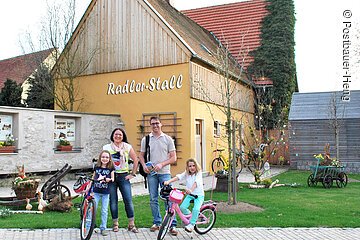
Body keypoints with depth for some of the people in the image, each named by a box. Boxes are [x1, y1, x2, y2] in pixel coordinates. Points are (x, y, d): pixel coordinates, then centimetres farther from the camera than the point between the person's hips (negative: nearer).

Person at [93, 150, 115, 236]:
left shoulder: (110, 168, -1)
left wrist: (108, 179, -21)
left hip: (105, 192, 0)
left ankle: (103, 228, 16)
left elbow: (112, 179, -1)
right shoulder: (96, 168, 3)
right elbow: (93, 178, 11)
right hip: (96, 191, 1)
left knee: (104, 211, 6)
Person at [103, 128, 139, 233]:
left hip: (124, 176, 0)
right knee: (113, 201, 3)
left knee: (128, 200, -5)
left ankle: (131, 224, 5)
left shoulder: (128, 147, 5)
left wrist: (133, 174, 5)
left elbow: (135, 160, 9)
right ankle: (115, 224, 17)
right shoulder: (106, 148, 5)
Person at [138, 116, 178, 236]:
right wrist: (144, 165, -4)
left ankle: (172, 225, 1)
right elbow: (141, 155, 15)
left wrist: (161, 164, -13)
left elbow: (173, 157, 0)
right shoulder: (145, 139, 8)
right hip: (151, 173, 2)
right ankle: (156, 223, 21)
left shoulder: (168, 139, 2)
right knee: (153, 199, 8)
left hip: (164, 172, -2)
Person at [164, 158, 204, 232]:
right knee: (182, 207, -14)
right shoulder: (186, 173, 2)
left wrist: (191, 190, -50)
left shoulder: (199, 173, -12)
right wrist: (168, 181, -31)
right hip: (190, 195, 5)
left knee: (196, 209, -27)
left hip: (199, 195, -4)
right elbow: (178, 177, -15)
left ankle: (191, 224, -9)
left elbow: (196, 182, -31)